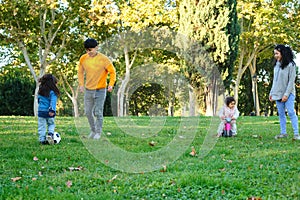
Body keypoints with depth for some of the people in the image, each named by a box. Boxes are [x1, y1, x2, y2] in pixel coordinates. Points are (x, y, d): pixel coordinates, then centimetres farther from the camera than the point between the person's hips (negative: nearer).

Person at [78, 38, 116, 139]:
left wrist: (111, 84, -18)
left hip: (100, 90, -4)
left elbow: (112, 71, -6)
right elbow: (80, 72, 13)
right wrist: (81, 84, 2)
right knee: (88, 112, 9)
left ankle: (98, 132, 10)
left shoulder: (103, 59, -13)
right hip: (88, 90, 4)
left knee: (98, 113, -6)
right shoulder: (83, 58, -1)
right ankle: (93, 130, 28)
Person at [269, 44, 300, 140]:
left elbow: (291, 81, -11)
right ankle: (283, 133, 10)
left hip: (288, 94, -6)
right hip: (278, 93, 6)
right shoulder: (276, 65, 12)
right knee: (281, 114, 6)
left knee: (291, 112, -11)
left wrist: (286, 94, -16)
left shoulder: (290, 65, -8)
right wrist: (271, 93, 12)